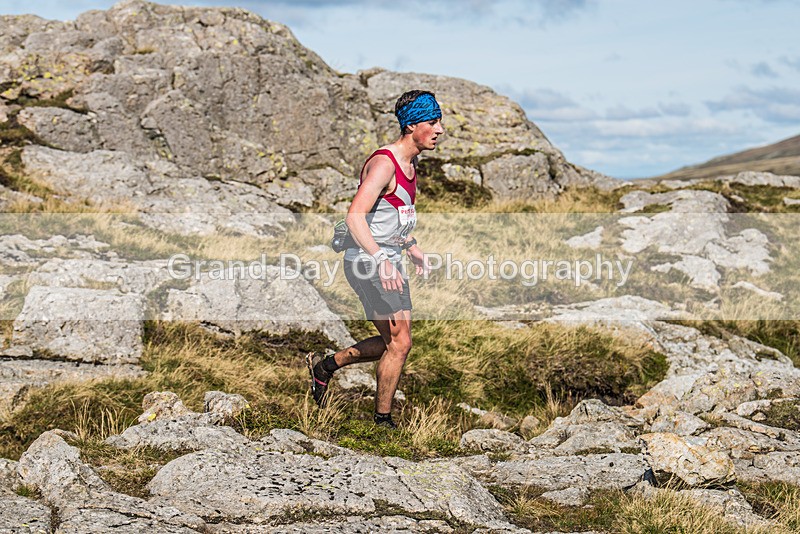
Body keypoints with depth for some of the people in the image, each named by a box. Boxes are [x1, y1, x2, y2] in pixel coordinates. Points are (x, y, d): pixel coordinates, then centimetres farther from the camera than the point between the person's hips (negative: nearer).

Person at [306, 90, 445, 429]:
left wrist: (412, 248, 23)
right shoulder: (384, 163, -18)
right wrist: (381, 261, -35)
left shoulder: (410, 163, 12)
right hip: (367, 262, -9)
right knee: (400, 343, -7)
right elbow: (355, 217, -27)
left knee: (394, 343, 13)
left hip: (388, 261, 9)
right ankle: (382, 420, 6)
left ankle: (326, 365, 28)